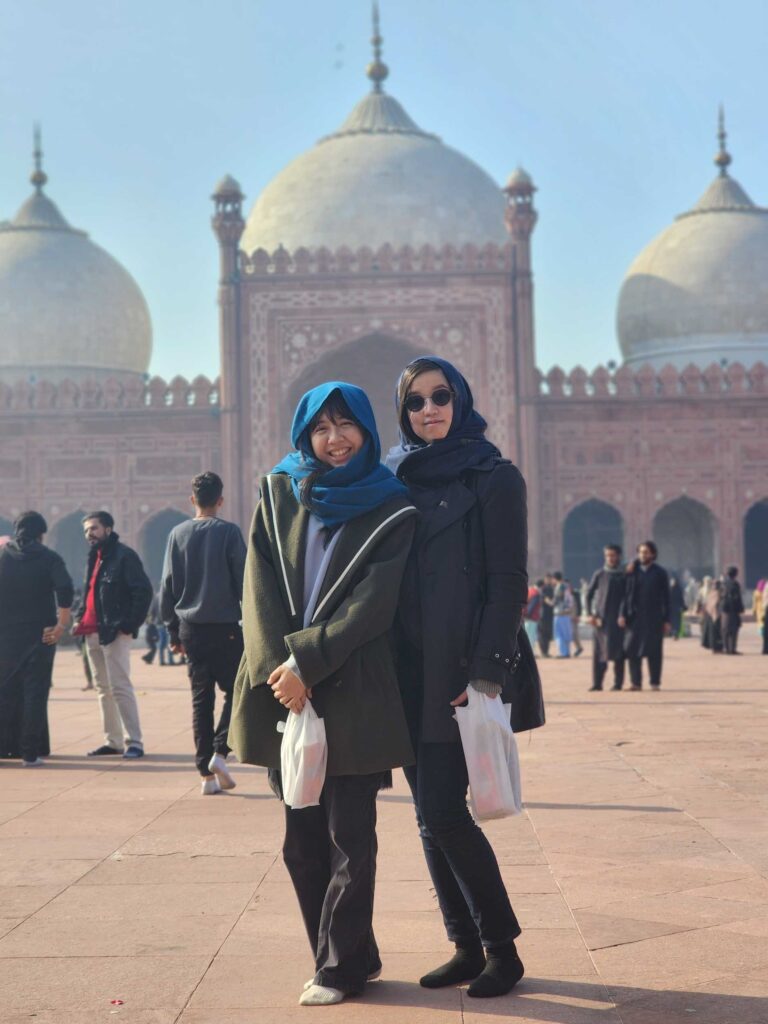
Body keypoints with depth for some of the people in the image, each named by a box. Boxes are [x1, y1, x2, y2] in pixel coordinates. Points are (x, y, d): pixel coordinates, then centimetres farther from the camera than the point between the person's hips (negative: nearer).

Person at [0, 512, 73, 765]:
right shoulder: (49, 558, -2)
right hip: (40, 633, -2)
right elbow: (65, 590, -15)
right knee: (35, 692, 1)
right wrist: (62, 625, -12)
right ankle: (30, 752, -2)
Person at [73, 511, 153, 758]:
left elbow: (143, 591, -14)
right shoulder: (94, 557, 18)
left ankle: (134, 742, -7)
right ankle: (113, 741, 16)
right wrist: (80, 618, 13)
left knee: (120, 687, -10)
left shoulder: (124, 555, -9)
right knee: (103, 689, 10)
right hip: (92, 633, 9)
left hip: (114, 633, -9)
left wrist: (130, 625, -16)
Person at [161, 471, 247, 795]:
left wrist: (173, 631, 12)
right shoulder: (229, 532, -6)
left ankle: (206, 773, 5)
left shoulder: (178, 534, 5)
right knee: (235, 691, 9)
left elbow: (167, 586, 6)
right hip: (225, 626, -3)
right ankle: (219, 752, -9)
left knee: (201, 698, 7)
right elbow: (243, 582, -5)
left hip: (190, 628, 3)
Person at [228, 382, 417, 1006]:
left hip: (353, 694, -4)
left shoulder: (391, 512, 1)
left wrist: (306, 659, -16)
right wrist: (280, 667, -11)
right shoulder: (278, 497, 11)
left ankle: (341, 965, 8)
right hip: (285, 690, 4)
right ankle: (353, 957, 17)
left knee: (349, 836, -2)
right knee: (302, 840, 6)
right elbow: (261, 588, 2)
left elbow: (373, 604, -8)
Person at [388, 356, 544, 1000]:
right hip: (411, 674, 5)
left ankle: (502, 948, 5)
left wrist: (485, 674, -16)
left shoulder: (494, 479, -2)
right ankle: (468, 947, 16)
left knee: (443, 812, -10)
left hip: (461, 672, -5)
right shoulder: (398, 481, 13)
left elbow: (507, 584, -8)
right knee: (432, 815, 6)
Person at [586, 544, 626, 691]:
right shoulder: (599, 574, 6)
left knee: (618, 652, -1)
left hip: (618, 619, -1)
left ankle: (618, 683, 5)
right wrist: (590, 614, 0)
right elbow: (589, 595, 9)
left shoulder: (624, 576, 4)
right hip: (600, 619, 1)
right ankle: (597, 683, 3)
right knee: (598, 652, 0)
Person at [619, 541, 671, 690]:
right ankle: (636, 682, 3)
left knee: (654, 651, -1)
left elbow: (666, 598, 4)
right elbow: (626, 594, 7)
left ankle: (655, 683, 6)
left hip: (654, 618, -2)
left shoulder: (660, 573, 4)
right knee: (632, 649, -3)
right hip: (635, 617, 2)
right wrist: (623, 614, -4)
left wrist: (666, 621, -1)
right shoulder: (632, 571, 9)